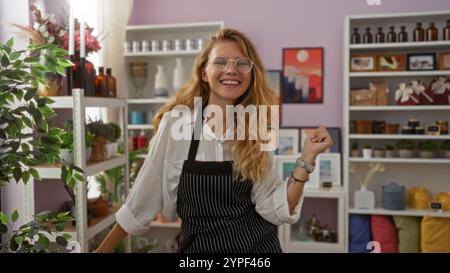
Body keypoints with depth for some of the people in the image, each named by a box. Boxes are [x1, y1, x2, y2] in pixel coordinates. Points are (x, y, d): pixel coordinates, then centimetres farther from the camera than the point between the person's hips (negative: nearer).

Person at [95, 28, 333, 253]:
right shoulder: (176, 122, -14)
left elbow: (274, 210, -9)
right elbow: (144, 198, -6)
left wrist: (306, 159, -17)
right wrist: (103, 248, -2)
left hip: (258, 245, 2)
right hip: (199, 245, -2)